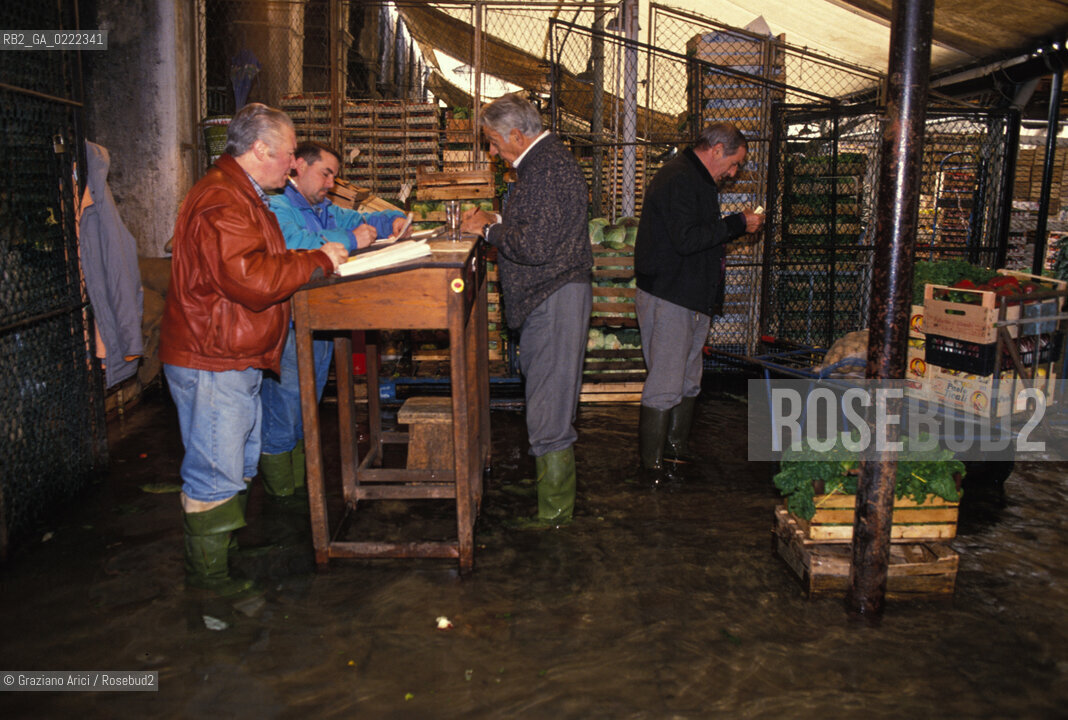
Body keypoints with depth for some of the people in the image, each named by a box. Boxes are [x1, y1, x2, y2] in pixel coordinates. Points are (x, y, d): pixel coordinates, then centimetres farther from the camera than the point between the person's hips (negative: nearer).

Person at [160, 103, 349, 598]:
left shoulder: (242, 195, 16)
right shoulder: (222, 203, -21)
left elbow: (262, 262, 21)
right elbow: (253, 281, -31)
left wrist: (321, 256, 7)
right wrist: (318, 261, -19)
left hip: (235, 358, 11)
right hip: (210, 360, -11)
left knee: (241, 461, 21)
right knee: (215, 473, -1)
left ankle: (231, 546, 36)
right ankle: (207, 572, 14)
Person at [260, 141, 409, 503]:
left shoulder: (322, 209, 18)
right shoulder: (277, 207, -13)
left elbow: (358, 219, 28)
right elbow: (296, 242, -30)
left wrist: (393, 219, 9)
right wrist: (351, 240, -25)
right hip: (288, 328, -10)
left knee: (307, 408, 18)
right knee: (283, 408, 0)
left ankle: (300, 480, 31)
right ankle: (280, 490, 14)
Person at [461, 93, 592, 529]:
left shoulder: (547, 169, -18)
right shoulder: (543, 161, 17)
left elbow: (534, 247, -25)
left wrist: (487, 230, -10)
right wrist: (496, 222, 12)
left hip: (556, 297, -11)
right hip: (548, 296, 11)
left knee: (548, 408, -4)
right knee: (550, 395, 19)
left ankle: (554, 509, 7)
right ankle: (552, 475, 33)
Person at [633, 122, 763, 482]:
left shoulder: (698, 180, 20)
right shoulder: (677, 179, -15)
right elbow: (686, 240, -24)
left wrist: (737, 224, 10)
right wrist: (737, 224, -17)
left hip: (694, 297, 11)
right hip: (668, 299, -11)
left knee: (688, 380, 16)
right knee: (665, 384, -6)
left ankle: (676, 445, 28)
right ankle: (652, 462, 4)